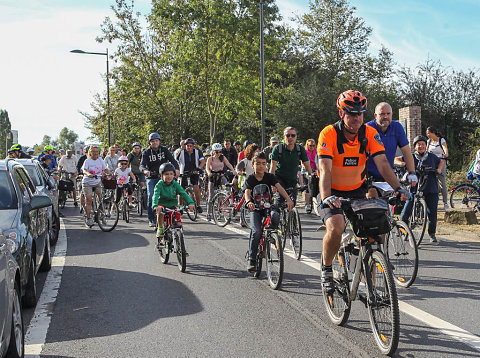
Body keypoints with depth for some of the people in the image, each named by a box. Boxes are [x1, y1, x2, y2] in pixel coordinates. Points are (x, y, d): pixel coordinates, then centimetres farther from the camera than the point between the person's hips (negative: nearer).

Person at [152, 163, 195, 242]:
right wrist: (155, 206, -47)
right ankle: (160, 228, -13)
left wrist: (190, 203, -33)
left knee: (179, 224, -11)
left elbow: (183, 194, -15)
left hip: (172, 206, 3)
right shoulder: (159, 185, -14)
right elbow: (155, 195, -28)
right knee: (161, 212, -38)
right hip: (162, 205, -3)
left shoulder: (175, 184, -6)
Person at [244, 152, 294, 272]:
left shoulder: (269, 177, 1)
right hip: (255, 209, -1)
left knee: (275, 216, -34)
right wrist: (248, 202, -43)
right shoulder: (250, 179, -2)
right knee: (256, 231, -21)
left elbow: (279, 187, -13)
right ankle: (252, 260, -11)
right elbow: (247, 192, -19)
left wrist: (288, 199, -31)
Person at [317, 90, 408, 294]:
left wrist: (398, 188, -35)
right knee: (336, 228, -28)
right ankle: (326, 269, -1)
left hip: (357, 190, 4)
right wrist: (326, 198, -47)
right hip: (332, 192, -3)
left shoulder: (369, 134, -11)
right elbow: (325, 170, -31)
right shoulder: (329, 134, -21)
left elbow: (382, 164, -19)